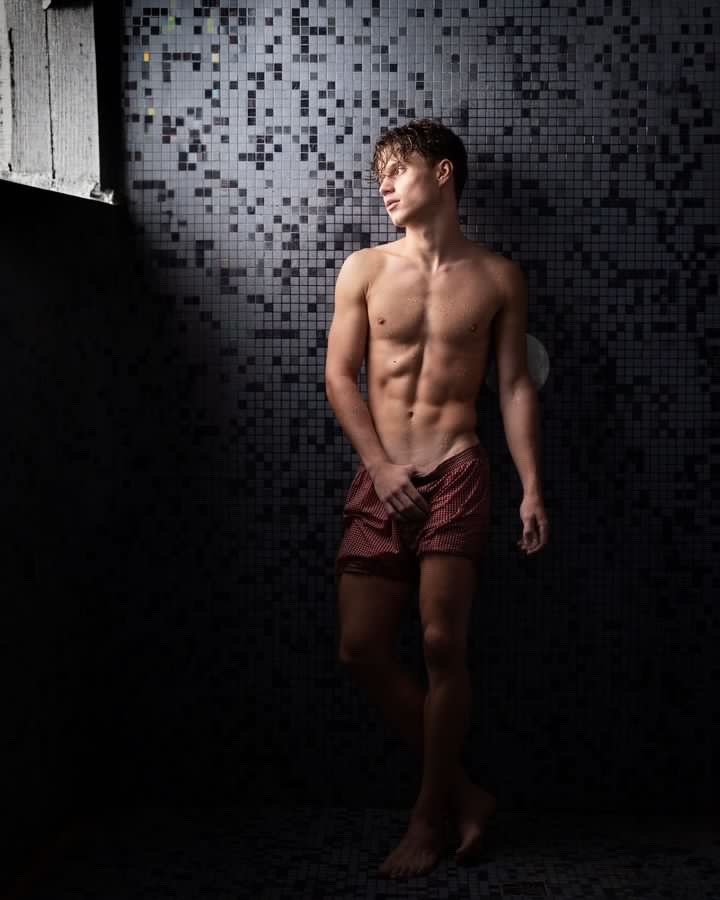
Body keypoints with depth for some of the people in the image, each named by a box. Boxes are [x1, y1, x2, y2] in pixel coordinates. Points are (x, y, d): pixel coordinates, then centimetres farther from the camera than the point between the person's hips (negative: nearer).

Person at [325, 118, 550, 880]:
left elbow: (514, 386, 5)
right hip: (380, 478, 3)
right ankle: (460, 790, 16)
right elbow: (339, 376, 4)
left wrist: (532, 488, -3)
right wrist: (381, 467, -6)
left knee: (441, 644, -8)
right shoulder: (364, 269, 7)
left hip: (456, 474, -2)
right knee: (361, 649, -1)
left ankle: (430, 815, 9)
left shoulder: (498, 278, 5)